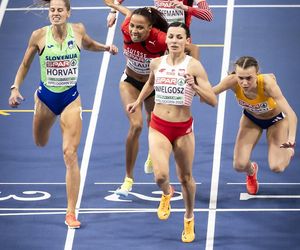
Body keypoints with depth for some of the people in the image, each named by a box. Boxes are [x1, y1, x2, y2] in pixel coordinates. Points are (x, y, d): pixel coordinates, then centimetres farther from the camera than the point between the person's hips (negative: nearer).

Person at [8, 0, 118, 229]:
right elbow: (25, 64, 3)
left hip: (71, 98, -1)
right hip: (46, 97, 1)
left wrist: (106, 47, 0)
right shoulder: (39, 36, -11)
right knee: (41, 143, 25)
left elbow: (88, 44, 18)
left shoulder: (78, 30, -7)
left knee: (70, 154, -12)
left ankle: (71, 213, -11)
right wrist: (15, 88, -8)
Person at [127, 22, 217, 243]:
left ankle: (189, 219, 38)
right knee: (160, 176, -16)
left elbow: (213, 101, -15)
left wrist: (195, 87, -30)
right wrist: (138, 102, 35)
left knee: (186, 177, 12)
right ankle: (167, 194, 22)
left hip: (183, 129, -1)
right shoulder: (156, 63, -1)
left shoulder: (194, 66, -11)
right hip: (158, 127, 1)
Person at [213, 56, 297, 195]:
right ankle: (251, 172, 34)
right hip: (251, 119, 2)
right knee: (240, 165, -7)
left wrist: (291, 139, -63)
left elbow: (290, 114, -47)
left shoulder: (267, 83, -43)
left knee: (276, 167, -13)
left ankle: (288, 150, 26)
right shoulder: (233, 81, -35)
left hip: (276, 119, -2)